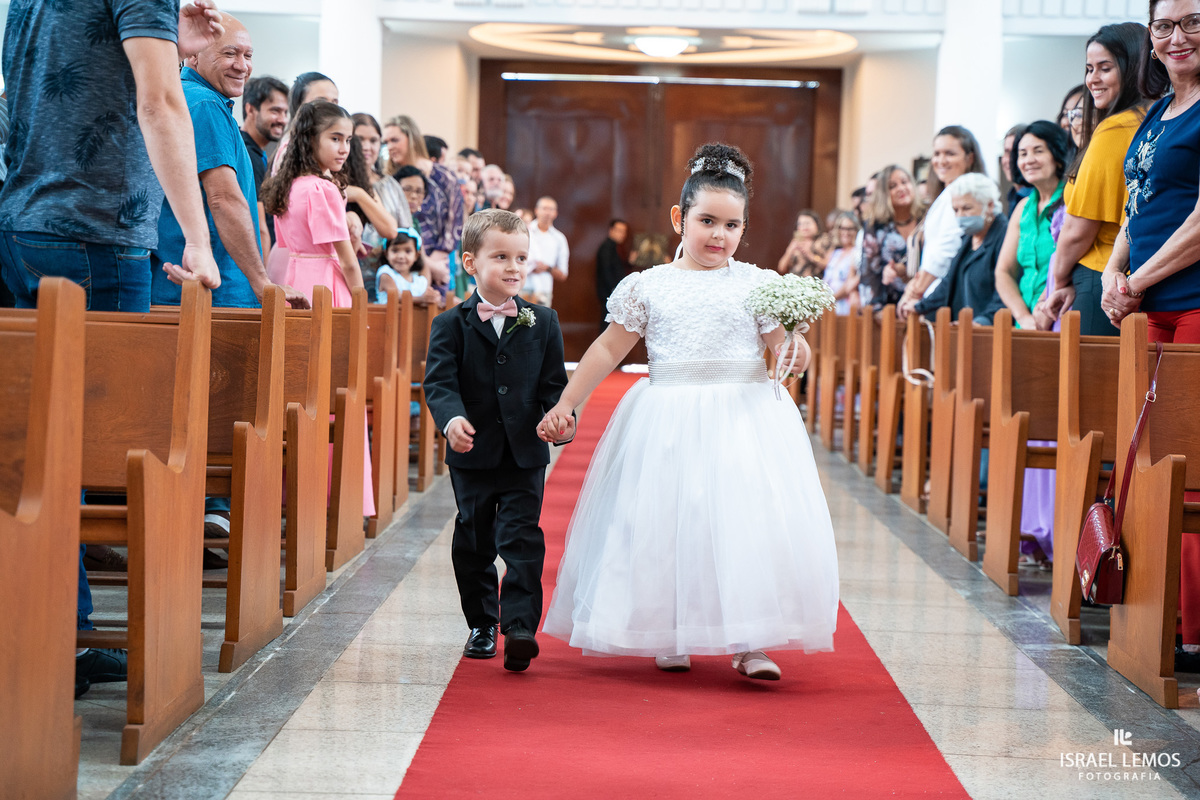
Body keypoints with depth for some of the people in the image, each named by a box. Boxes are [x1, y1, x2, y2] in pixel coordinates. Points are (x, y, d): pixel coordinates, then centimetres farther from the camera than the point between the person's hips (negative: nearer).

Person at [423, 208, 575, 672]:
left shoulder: (543, 323, 4)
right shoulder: (451, 325, -2)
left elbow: (553, 384, 5)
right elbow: (440, 382, -11)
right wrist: (452, 418, -31)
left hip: (525, 454, 0)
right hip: (473, 455, 0)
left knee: (522, 540, -8)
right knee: (474, 543, 11)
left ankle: (520, 627, -11)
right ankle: (481, 625, 26)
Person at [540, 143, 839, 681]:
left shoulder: (758, 284, 4)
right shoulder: (649, 286, 4)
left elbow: (779, 345, 1)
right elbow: (608, 350, 8)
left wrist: (796, 349, -22)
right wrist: (564, 404, 6)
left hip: (745, 420, 0)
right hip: (669, 423, 1)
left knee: (748, 523, -8)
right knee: (666, 525, 3)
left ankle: (749, 644, -2)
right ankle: (670, 639, 18)